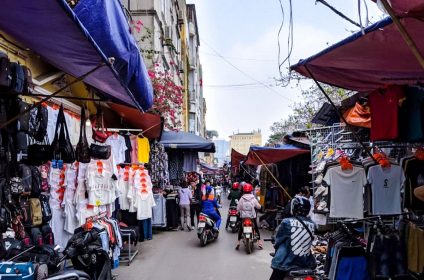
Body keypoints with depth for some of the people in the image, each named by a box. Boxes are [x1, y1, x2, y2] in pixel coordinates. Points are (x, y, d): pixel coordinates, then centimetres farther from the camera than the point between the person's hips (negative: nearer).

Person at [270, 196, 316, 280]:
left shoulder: (287, 222, -12)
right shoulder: (312, 225, -3)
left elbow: (278, 241, -3)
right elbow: (311, 242, 8)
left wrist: (276, 245, 19)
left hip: (286, 263, -3)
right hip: (306, 264, 3)